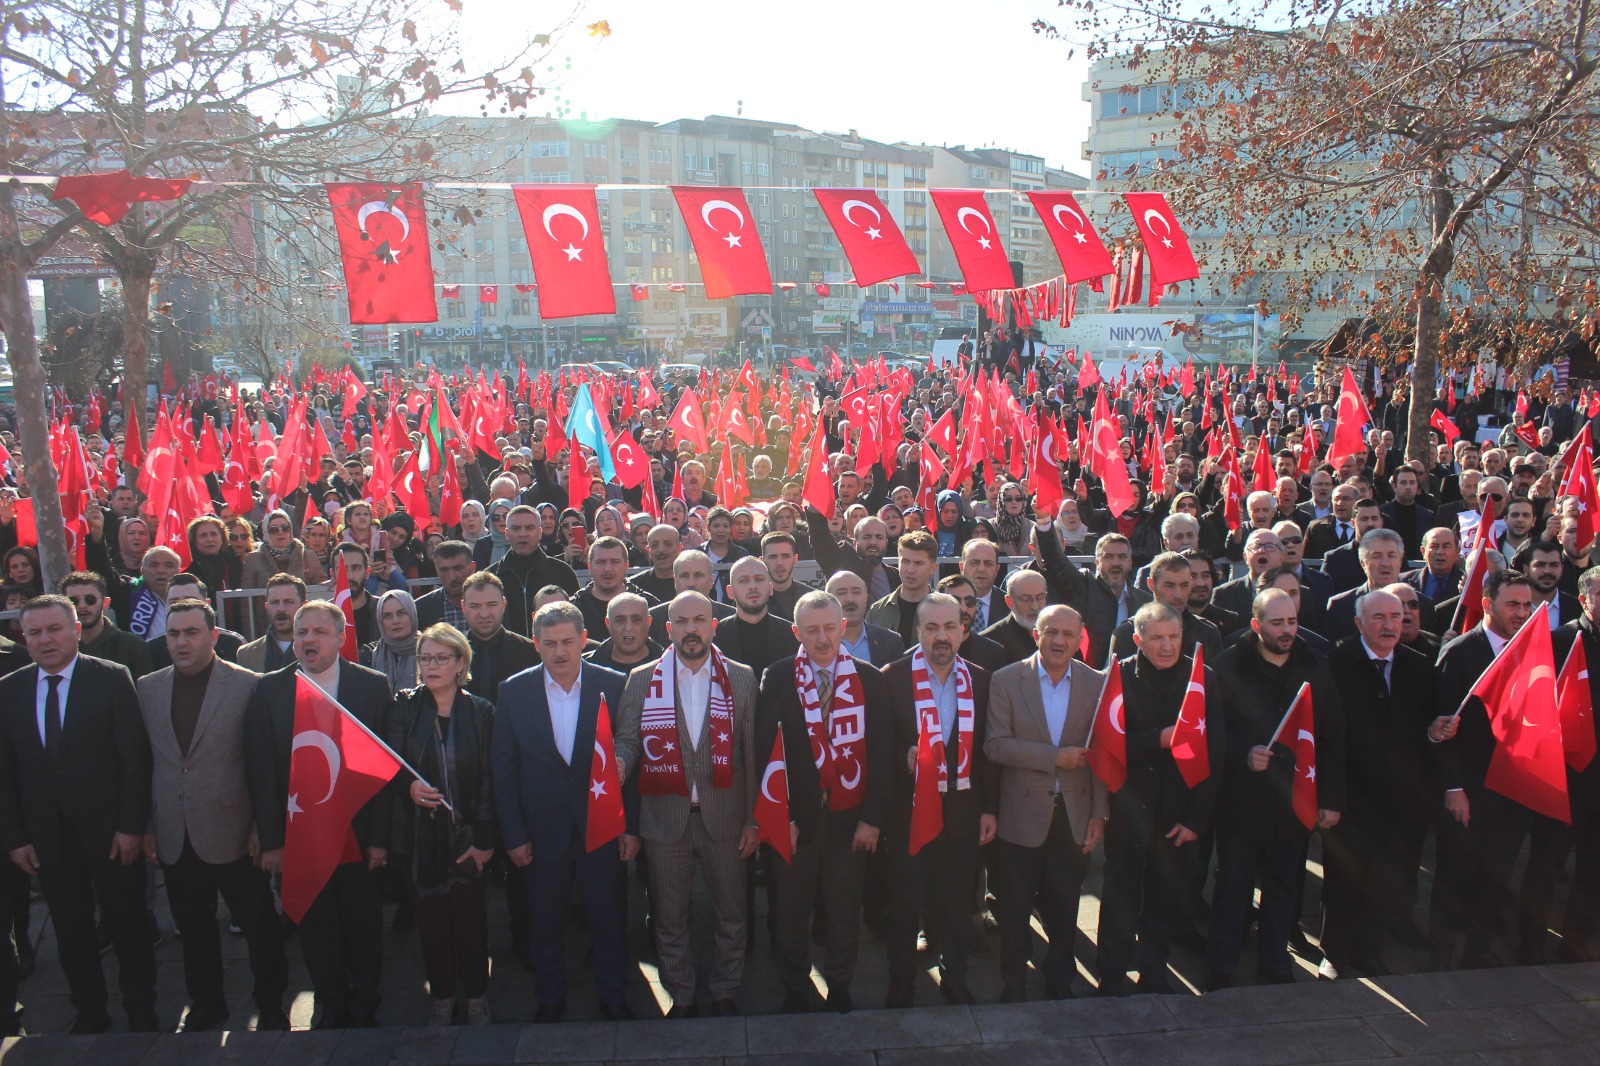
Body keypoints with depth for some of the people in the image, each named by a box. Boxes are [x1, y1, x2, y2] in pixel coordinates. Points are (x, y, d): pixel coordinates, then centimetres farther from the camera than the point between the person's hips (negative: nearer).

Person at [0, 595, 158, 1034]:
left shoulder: (112, 679, -8)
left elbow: (135, 757, -9)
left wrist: (132, 826, -12)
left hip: (108, 830, -3)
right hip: (47, 836, 3)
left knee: (128, 926, 9)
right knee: (71, 931, 14)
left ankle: (141, 1013, 24)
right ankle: (88, 1011, 31)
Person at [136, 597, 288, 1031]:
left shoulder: (247, 685, -9)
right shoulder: (148, 688, 5)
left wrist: (263, 828, -8)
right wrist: (147, 828, 6)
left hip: (232, 832, -4)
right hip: (175, 837, 4)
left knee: (259, 926, 7)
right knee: (193, 929, 17)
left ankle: (270, 1005, 26)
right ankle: (206, 1004, 36)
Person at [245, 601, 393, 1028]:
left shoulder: (374, 686, -5)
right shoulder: (269, 690, -1)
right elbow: (261, 770, -2)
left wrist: (380, 837, -10)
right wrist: (270, 840, -6)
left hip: (357, 831, -1)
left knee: (364, 925, 11)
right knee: (315, 928, 14)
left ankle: (365, 1007, 32)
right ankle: (331, 1006, 33)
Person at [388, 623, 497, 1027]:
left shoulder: (482, 712, -1)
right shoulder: (404, 708, 2)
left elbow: (489, 780, -2)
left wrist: (484, 839, -7)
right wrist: (408, 787, -22)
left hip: (468, 837, -1)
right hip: (421, 836, 1)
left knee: (470, 919, 3)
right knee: (431, 920, 7)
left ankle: (476, 998, 22)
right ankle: (442, 998, 24)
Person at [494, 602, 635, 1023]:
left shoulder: (613, 685, -7)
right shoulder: (514, 691, -4)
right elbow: (503, 769, 0)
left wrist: (631, 826, -5)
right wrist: (513, 834, -3)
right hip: (542, 829, 1)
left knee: (608, 920, 11)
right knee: (545, 924, 15)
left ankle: (614, 999, 32)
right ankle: (550, 1000, 36)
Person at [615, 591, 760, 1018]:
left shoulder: (741, 678, 0)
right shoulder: (641, 679, 1)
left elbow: (752, 753, 1)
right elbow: (628, 741, 1)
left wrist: (753, 819, 0)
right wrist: (620, 763, -23)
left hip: (724, 817, 0)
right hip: (665, 818, 0)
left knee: (732, 916, 11)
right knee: (670, 921, 13)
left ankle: (724, 994, 33)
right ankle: (681, 998, 33)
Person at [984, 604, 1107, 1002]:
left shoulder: (1096, 683, 0)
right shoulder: (1006, 680, -6)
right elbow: (995, 745, -12)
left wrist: (1100, 814, -1)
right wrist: (1054, 756, -18)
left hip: (1074, 815, 2)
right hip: (1022, 815, -2)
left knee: (1065, 910, 15)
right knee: (1015, 910, 10)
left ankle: (1060, 984, 34)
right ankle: (1014, 988, 28)